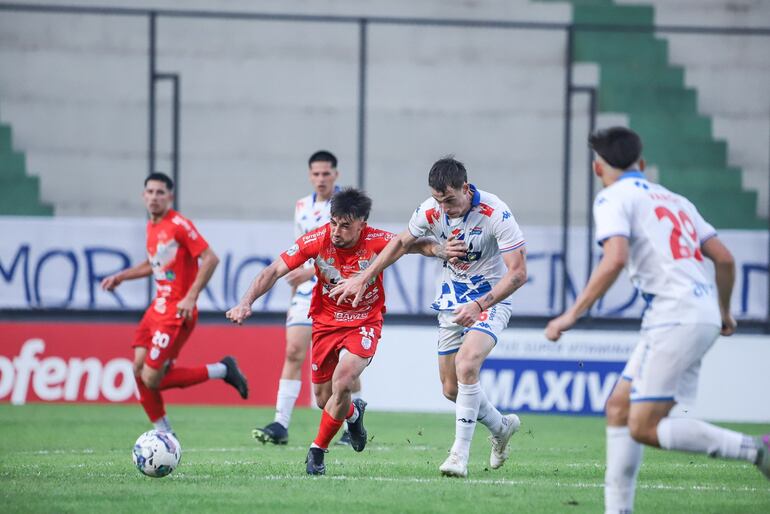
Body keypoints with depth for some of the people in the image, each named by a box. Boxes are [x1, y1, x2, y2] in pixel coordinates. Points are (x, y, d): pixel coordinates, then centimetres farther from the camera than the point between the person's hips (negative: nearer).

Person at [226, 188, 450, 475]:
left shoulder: (377, 242, -21)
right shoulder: (317, 240, -18)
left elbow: (416, 245, -15)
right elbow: (275, 271, -16)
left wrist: (442, 250, -39)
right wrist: (247, 303, -28)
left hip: (364, 324, -2)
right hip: (326, 323, 3)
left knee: (342, 384, -25)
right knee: (324, 399, 10)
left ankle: (317, 451, -5)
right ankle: (353, 413, 49)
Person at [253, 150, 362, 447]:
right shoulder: (303, 207, 12)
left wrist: (311, 271, -27)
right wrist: (293, 297, 20)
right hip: (307, 292, 5)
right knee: (293, 352, -8)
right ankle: (280, 425, -12)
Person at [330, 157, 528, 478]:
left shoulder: (495, 213, -25)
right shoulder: (430, 211, -11)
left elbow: (518, 273, -24)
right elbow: (401, 242, 9)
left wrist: (480, 305, -33)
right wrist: (362, 279, 7)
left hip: (491, 298, -6)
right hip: (452, 302, 6)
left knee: (466, 364, -29)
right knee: (451, 388, 5)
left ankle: (460, 454, -23)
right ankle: (501, 427, 33)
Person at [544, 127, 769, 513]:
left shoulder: (614, 198, 0)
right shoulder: (674, 200, 22)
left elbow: (615, 259, -17)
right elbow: (724, 258, 20)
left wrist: (572, 314, -15)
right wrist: (724, 312, 36)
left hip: (675, 318, -8)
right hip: (705, 314, 8)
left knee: (645, 428, -8)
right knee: (618, 407, 13)